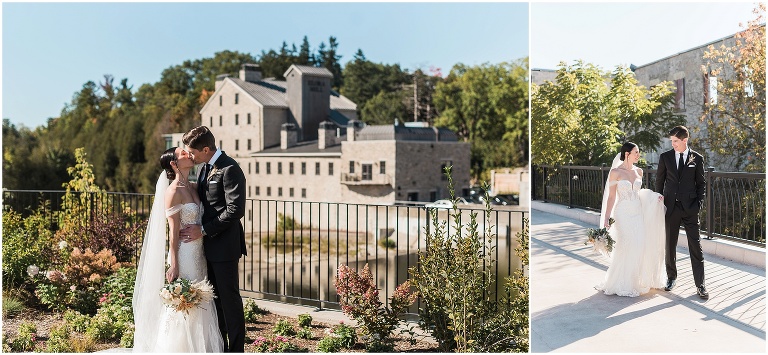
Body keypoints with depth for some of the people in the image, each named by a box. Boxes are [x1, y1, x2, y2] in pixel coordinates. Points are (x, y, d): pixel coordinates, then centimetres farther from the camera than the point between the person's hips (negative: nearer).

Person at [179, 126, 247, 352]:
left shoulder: (229, 169, -16)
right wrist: (199, 229, 6)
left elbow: (235, 210, -21)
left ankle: (236, 348, 11)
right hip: (209, 244, 9)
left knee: (229, 298, 0)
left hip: (224, 245, -9)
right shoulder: (206, 168, 13)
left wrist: (203, 230, -17)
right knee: (215, 297, 15)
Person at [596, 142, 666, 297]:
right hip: (623, 213, -5)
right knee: (626, 247, -9)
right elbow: (611, 197, -7)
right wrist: (606, 219, -13)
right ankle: (623, 285, 5)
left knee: (640, 247, 2)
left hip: (638, 213, 6)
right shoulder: (615, 172, -7)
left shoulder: (639, 171, 10)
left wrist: (654, 197, 6)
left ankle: (636, 281, 18)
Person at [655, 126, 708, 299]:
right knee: (670, 245, 9)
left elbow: (701, 183, 6)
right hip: (671, 207, 1)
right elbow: (659, 180, 11)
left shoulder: (697, 158, 2)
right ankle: (671, 277, 25)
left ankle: (700, 284, 3)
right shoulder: (665, 157, 4)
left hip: (690, 208, -1)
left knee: (695, 246, -2)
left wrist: (699, 204, -3)